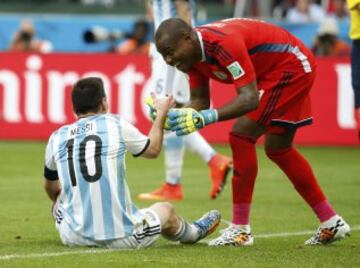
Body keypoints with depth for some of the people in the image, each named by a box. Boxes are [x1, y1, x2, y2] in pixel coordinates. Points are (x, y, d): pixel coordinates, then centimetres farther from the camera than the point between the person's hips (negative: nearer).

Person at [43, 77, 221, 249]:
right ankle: (195, 232, 56)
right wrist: (162, 113, 33)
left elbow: (51, 189, 21)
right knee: (165, 210, 28)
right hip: (121, 237, -1)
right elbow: (153, 150, 17)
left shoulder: (57, 138, 3)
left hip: (74, 237, 1)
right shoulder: (116, 125, -2)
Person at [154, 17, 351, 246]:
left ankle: (240, 229, -12)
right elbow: (199, 102, 0)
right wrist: (172, 115, -20)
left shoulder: (224, 43, -33)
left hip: (293, 66, -11)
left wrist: (205, 117, -47)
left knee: (242, 136, -17)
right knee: (278, 149, 17)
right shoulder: (192, 52, -4)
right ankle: (331, 223, 24)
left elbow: (250, 98, -38)